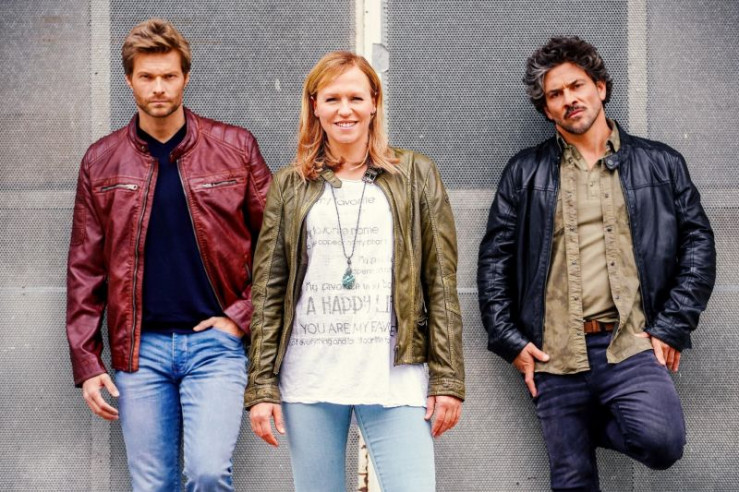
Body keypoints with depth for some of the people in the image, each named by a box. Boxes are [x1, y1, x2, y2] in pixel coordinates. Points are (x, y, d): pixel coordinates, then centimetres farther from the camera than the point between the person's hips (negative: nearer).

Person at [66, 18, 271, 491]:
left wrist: (241, 315, -6)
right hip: (140, 348, 2)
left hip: (214, 341, -2)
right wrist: (86, 363, 4)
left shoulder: (236, 147, 2)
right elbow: (85, 269, 9)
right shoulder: (101, 160, 7)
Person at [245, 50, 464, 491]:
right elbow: (268, 292, 8)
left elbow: (442, 286, 4)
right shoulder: (290, 186, 10)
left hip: (395, 379, -1)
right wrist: (261, 387, 1)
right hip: (308, 379, 2)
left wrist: (448, 379, -3)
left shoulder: (417, 175, 7)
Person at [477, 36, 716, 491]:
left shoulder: (661, 164, 9)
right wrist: (509, 339, 0)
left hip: (632, 346, -1)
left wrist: (671, 328, -3)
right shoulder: (525, 173, 10)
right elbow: (495, 258, 9)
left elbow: (698, 245, 6)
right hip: (554, 355, 1)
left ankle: (604, 424, 8)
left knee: (661, 440, -25)